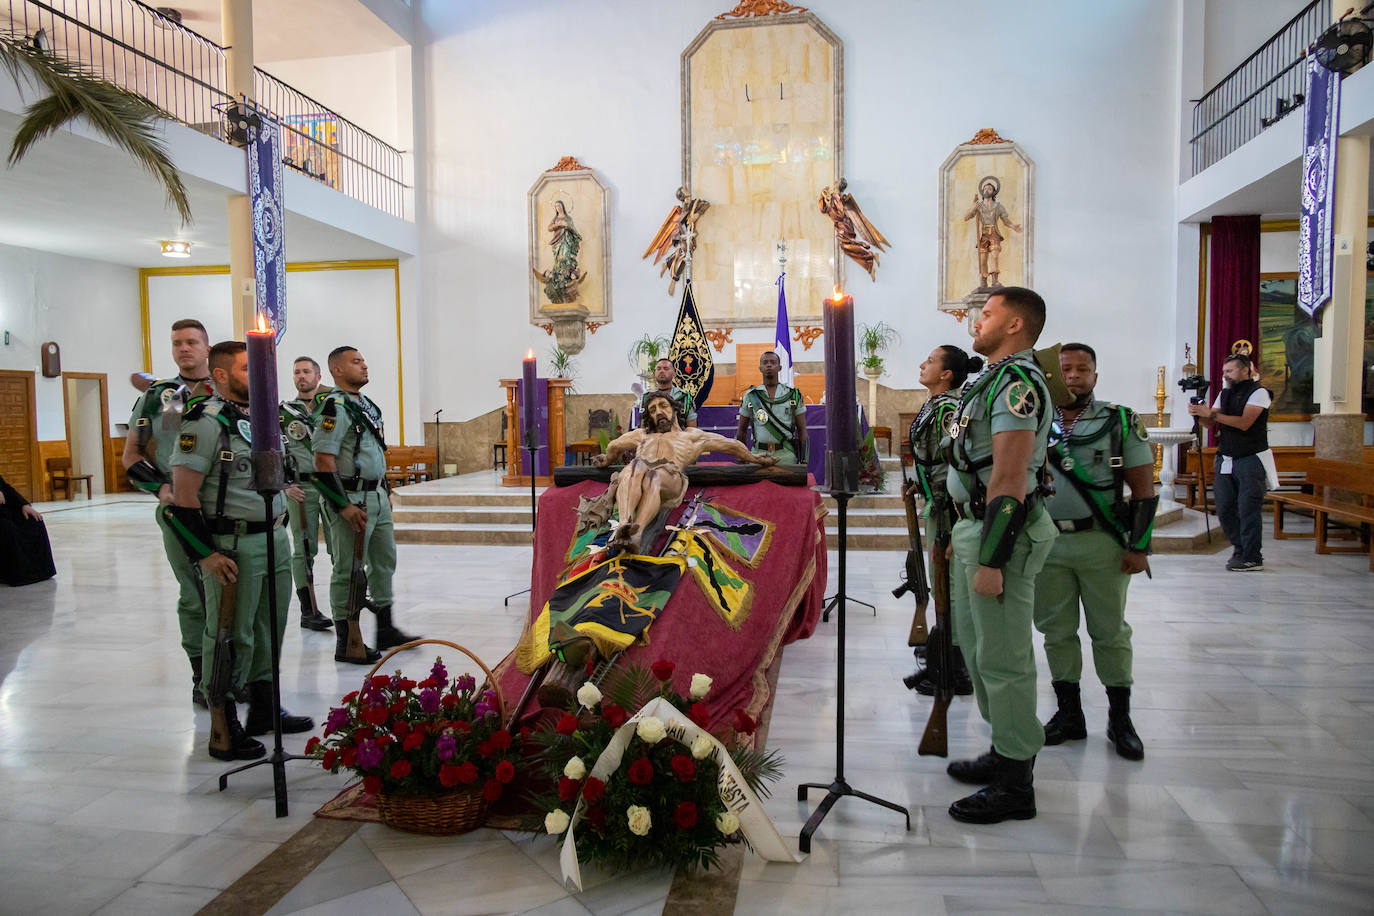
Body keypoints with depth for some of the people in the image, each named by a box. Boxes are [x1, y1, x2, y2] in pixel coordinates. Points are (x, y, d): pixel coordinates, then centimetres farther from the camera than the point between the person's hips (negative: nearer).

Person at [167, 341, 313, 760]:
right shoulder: (205, 423, -13)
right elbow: (183, 496, -16)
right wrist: (206, 554, -18)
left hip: (274, 538, 8)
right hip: (233, 547, -8)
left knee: (270, 630, 18)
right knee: (231, 638, 1)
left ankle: (263, 709, 34)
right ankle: (223, 732, 13)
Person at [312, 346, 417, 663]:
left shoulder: (367, 404, 14)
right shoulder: (335, 407, -14)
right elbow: (324, 463, -19)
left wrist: (386, 491, 20)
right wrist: (345, 507, -21)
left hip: (376, 497, 9)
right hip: (351, 499, -9)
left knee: (384, 561, 16)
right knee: (348, 571, -1)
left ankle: (386, 629, 30)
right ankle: (345, 644, 9)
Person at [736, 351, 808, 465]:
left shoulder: (793, 395, 7)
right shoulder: (750, 396, 8)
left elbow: (802, 430, 6)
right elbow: (741, 430, 14)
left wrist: (804, 461, -1)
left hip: (785, 455, 0)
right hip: (759, 454, 1)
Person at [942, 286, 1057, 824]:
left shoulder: (1017, 382, -16)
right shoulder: (994, 379, 17)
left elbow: (1008, 479, -23)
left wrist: (990, 559, -25)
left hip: (1000, 534, -11)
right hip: (975, 525, 11)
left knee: (1002, 658, -3)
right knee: (977, 647, 18)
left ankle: (1014, 784, 9)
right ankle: (1005, 752, 33)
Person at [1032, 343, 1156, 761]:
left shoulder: (1121, 422, 0)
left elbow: (1144, 488, -1)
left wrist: (1139, 545, -7)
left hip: (1102, 544, -2)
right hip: (1046, 544, 3)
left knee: (1109, 631, 6)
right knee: (1056, 630, 9)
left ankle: (1120, 718, 20)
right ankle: (1069, 714, 22)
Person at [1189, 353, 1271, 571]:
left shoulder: (1258, 392, -6)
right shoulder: (1224, 394, 15)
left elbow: (1244, 423, -18)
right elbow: (1211, 423, 9)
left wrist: (1211, 413, -22)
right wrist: (1199, 414, -12)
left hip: (1250, 460, -6)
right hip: (1226, 460, 6)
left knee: (1248, 509, -8)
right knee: (1224, 509, 4)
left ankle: (1252, 558, -2)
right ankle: (1240, 550, 19)